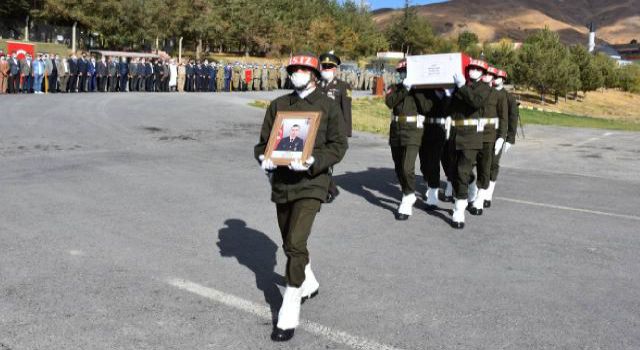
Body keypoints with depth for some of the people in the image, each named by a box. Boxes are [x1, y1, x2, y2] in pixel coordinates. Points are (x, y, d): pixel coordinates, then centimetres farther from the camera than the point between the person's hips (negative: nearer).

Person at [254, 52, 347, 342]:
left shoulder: (327, 106, -2)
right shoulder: (278, 105, 8)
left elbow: (339, 145, -6)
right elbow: (264, 140, 10)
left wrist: (312, 162, -21)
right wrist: (264, 158, -12)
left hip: (311, 183, -5)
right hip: (281, 182, 5)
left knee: (296, 244, -17)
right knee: (290, 244, 19)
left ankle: (289, 312, -7)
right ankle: (309, 284, 47)